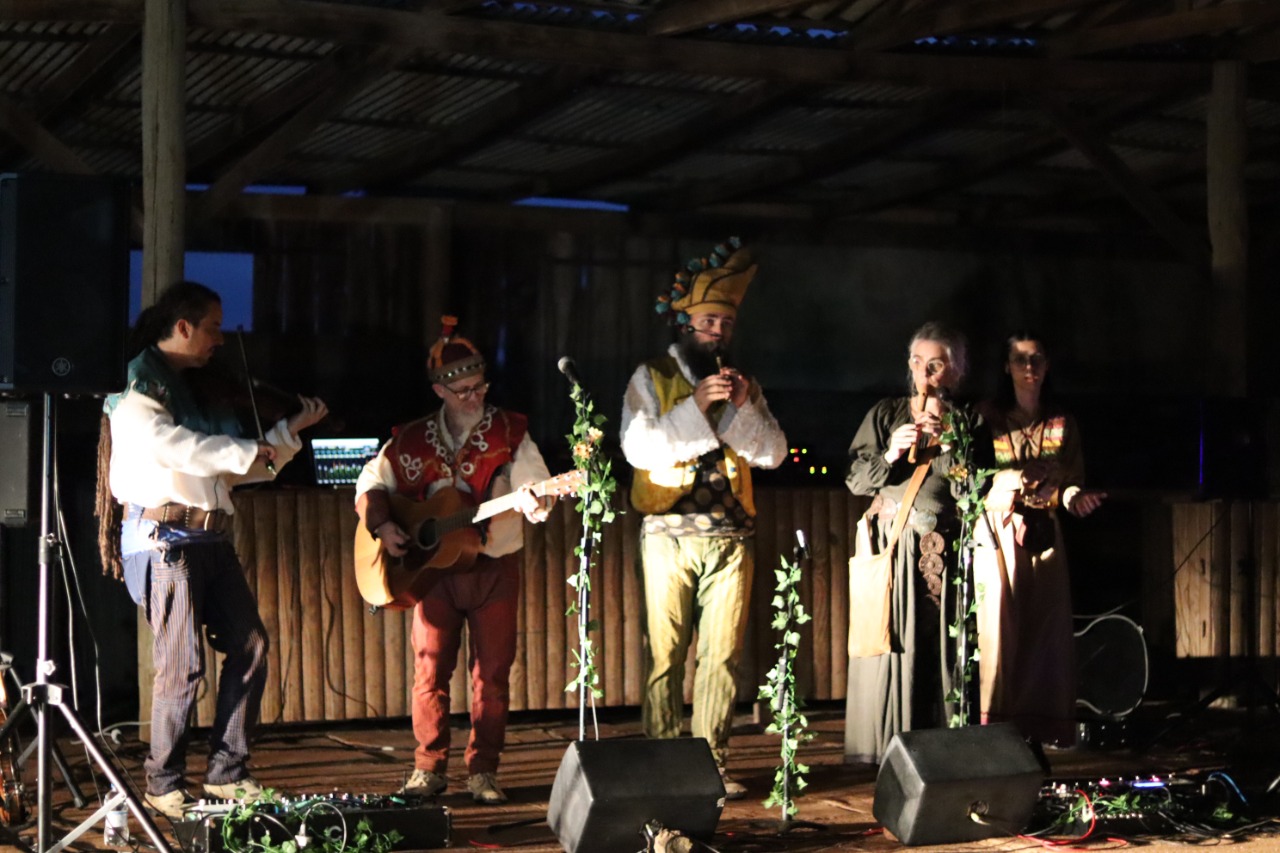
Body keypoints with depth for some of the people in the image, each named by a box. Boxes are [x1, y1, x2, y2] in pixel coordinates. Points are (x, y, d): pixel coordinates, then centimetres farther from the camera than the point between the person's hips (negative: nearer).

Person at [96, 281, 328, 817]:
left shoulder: (196, 392, 20)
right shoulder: (137, 391, -5)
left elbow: (236, 467, 22)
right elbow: (178, 447, -23)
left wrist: (290, 430, 17)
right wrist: (252, 452, -19)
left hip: (210, 539, 8)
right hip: (164, 537, -8)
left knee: (250, 645, 3)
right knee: (184, 664, -8)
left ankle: (226, 772, 11)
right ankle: (164, 786, 5)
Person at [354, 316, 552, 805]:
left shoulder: (509, 434, -1)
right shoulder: (413, 440, 5)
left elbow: (533, 484, -12)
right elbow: (371, 484, 11)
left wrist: (535, 502, -35)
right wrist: (381, 525, -6)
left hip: (494, 567, -1)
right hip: (433, 567, 1)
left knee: (493, 670, 1)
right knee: (431, 666, 0)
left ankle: (483, 771, 9)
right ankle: (429, 768, 9)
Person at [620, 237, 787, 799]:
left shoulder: (745, 386, 17)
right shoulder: (652, 378, 7)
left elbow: (773, 454, 7)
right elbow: (638, 448, -7)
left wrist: (743, 407, -8)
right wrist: (696, 406, -15)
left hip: (730, 537, 3)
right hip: (669, 535, -3)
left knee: (722, 656, -1)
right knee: (665, 655, -5)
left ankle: (711, 764, 3)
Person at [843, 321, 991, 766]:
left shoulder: (969, 424, 8)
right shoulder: (886, 414, 11)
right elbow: (856, 479, 5)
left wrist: (945, 440, -11)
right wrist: (890, 454, -11)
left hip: (942, 554, 0)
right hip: (891, 546, 0)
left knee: (940, 651, -2)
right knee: (889, 644, -5)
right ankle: (884, 754, -2)